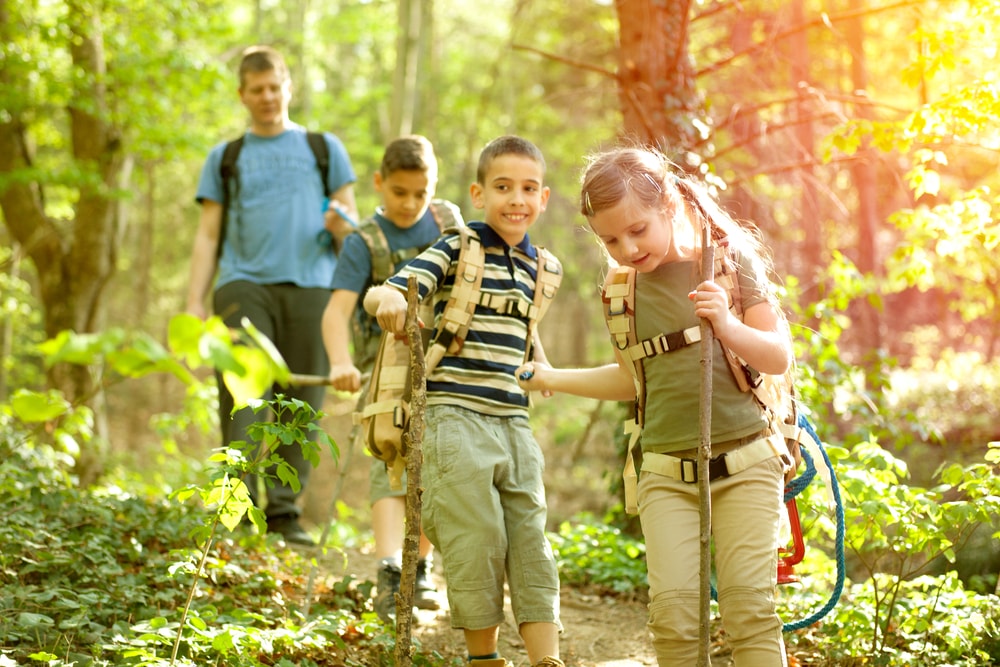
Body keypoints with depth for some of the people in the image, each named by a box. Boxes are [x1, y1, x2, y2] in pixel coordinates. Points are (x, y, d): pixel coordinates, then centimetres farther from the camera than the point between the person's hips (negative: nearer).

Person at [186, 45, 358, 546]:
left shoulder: (325, 148, 19)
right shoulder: (225, 158, 20)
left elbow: (349, 218, 16)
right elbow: (208, 235, 15)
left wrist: (342, 226, -9)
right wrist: (194, 303, 4)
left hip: (310, 285, 0)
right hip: (244, 284, 0)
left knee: (300, 402, -5)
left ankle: (284, 511, -2)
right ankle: (241, 500, -22)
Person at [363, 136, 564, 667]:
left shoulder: (534, 265, 12)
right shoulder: (459, 249, -6)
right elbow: (381, 293, -18)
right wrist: (389, 299, -39)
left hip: (514, 423, 6)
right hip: (456, 419, -6)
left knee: (531, 545, 3)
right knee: (478, 544, -4)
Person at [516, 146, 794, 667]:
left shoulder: (729, 260, -3)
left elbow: (779, 358, -3)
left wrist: (726, 325, -21)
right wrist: (553, 379, 22)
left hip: (745, 462, -3)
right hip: (665, 473, 3)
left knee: (749, 604, -9)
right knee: (673, 608, -9)